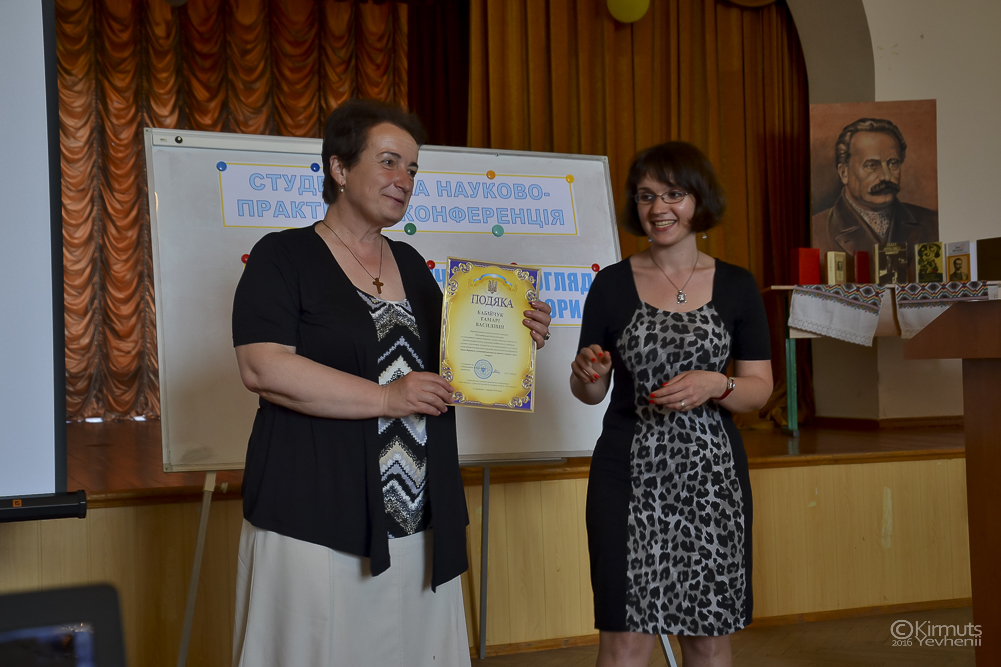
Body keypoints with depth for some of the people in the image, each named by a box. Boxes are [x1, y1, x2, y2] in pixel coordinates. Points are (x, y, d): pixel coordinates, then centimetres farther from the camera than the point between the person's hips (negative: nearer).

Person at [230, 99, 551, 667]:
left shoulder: (411, 264, 16)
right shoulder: (284, 257, -4)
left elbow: (444, 362, 24)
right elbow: (263, 368, -17)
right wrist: (387, 398, -20)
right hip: (317, 524, -6)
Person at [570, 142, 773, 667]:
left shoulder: (736, 286, 5)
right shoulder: (612, 284, 3)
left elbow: (760, 389, 6)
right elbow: (590, 393, 6)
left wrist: (716, 385, -14)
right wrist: (585, 374, -16)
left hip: (712, 473, 1)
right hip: (630, 471, -1)